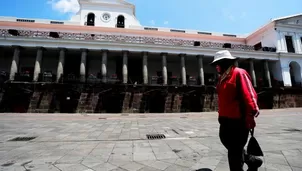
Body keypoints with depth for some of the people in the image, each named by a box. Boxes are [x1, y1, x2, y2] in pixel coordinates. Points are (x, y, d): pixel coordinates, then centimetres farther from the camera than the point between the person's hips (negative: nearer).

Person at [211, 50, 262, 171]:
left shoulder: (239, 73, -12)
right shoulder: (223, 77, 14)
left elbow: (249, 95, -19)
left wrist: (251, 116, -23)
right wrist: (221, 115, 21)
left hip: (238, 120, -9)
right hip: (226, 119, 9)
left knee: (234, 150, 3)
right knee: (228, 143, 21)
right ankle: (252, 161, 42)